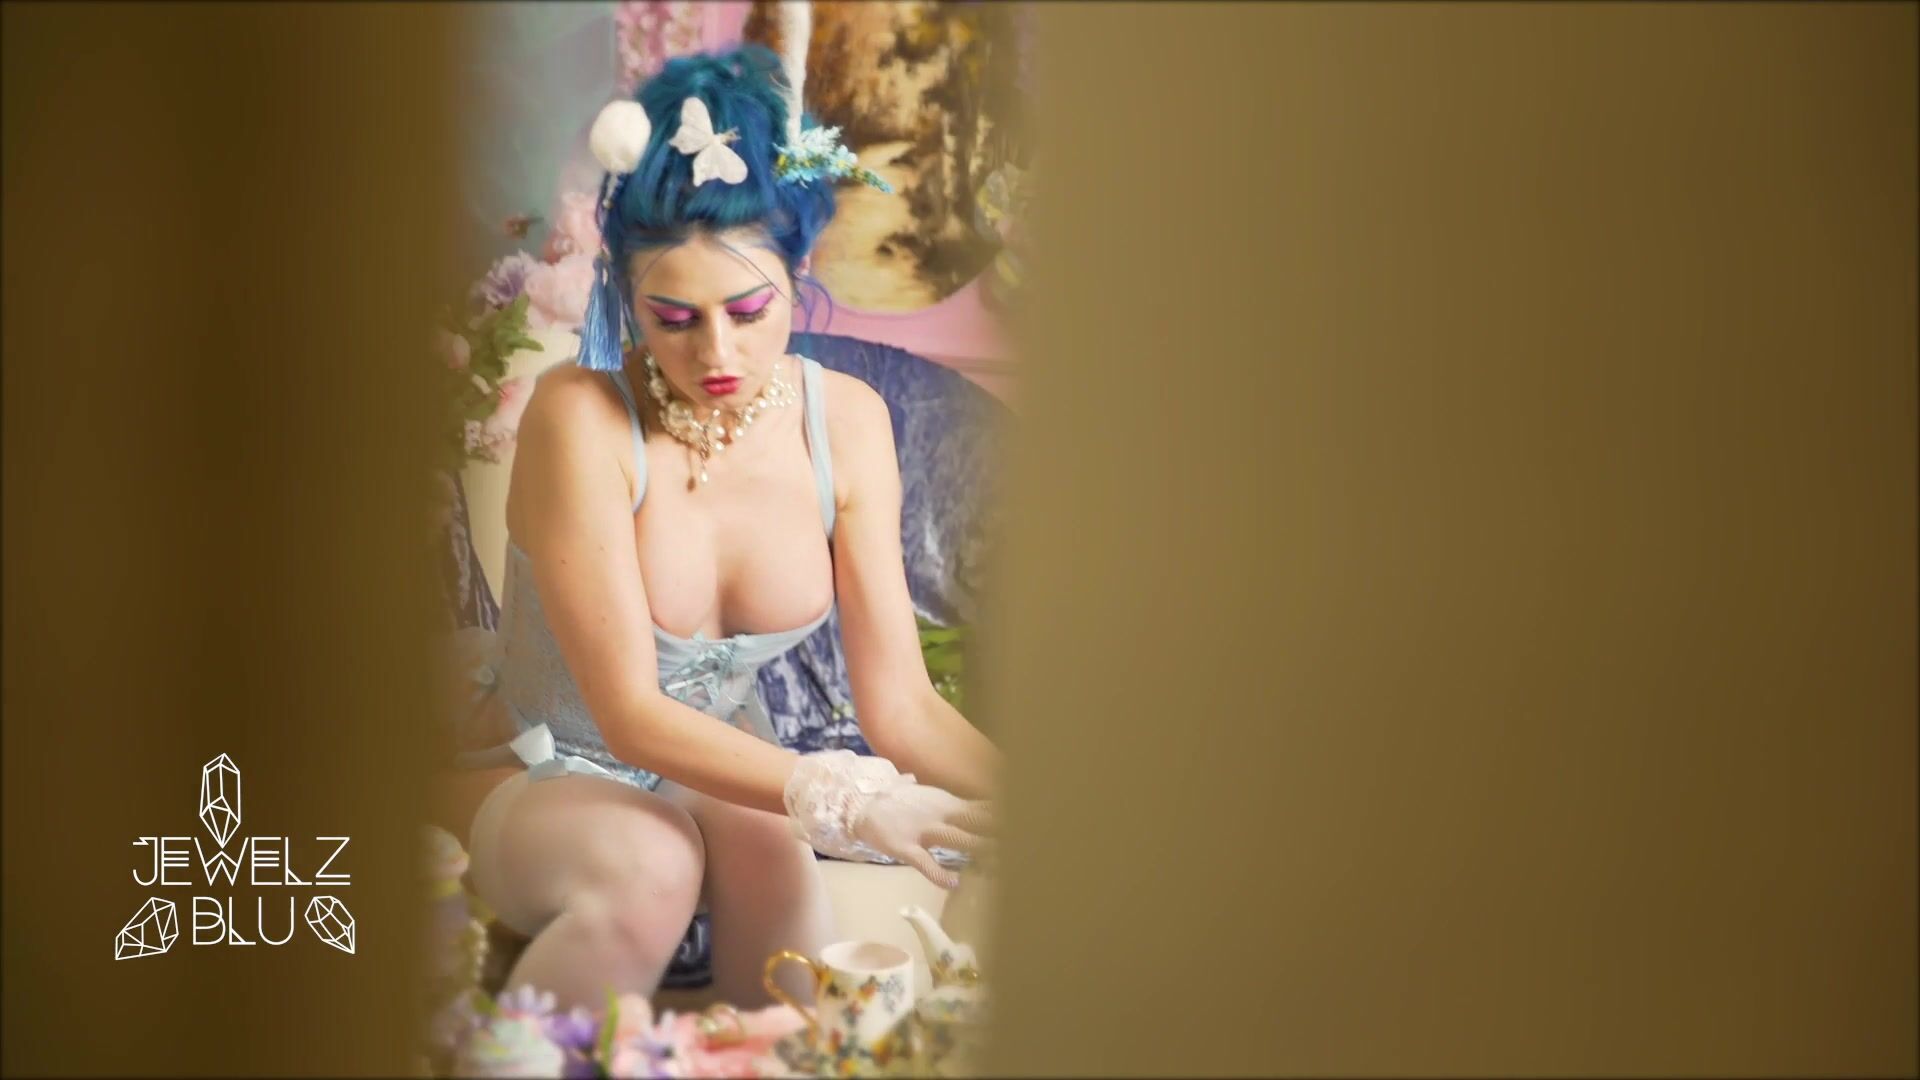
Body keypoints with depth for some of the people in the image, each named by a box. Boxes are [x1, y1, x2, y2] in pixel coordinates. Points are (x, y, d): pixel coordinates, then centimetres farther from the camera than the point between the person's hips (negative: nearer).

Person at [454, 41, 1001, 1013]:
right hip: (550, 784, -3)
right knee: (649, 869, -36)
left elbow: (900, 703, -12)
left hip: (722, 773, 3)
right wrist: (846, 798, -38)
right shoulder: (579, 417, -22)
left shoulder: (845, 421, -9)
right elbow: (631, 715, -25)